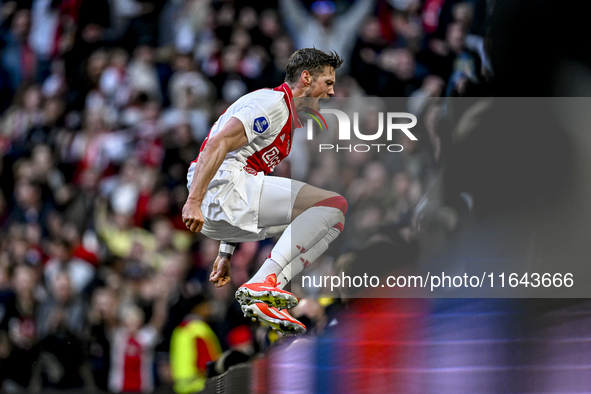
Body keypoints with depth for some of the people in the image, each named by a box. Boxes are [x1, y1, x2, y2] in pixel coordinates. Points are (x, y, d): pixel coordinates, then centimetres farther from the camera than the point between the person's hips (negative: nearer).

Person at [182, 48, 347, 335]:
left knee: (333, 221, 9)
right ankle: (261, 285, -25)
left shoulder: (288, 118, 29)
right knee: (333, 205, -15)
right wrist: (194, 201, -27)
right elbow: (218, 144, -17)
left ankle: (261, 299, -8)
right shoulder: (272, 103, -3)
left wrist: (226, 254, 29)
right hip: (223, 185, -10)